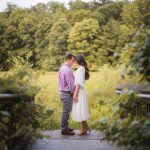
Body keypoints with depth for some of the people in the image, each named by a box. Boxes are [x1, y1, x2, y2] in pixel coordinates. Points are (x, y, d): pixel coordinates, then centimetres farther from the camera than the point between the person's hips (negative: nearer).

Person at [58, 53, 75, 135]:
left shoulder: (61, 68, 11)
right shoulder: (68, 70, -20)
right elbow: (71, 84, -19)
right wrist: (73, 93, -6)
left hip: (62, 92, 10)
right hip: (67, 93, -10)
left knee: (65, 111, 17)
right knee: (66, 112, -3)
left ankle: (65, 127, 26)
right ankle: (64, 129, 4)